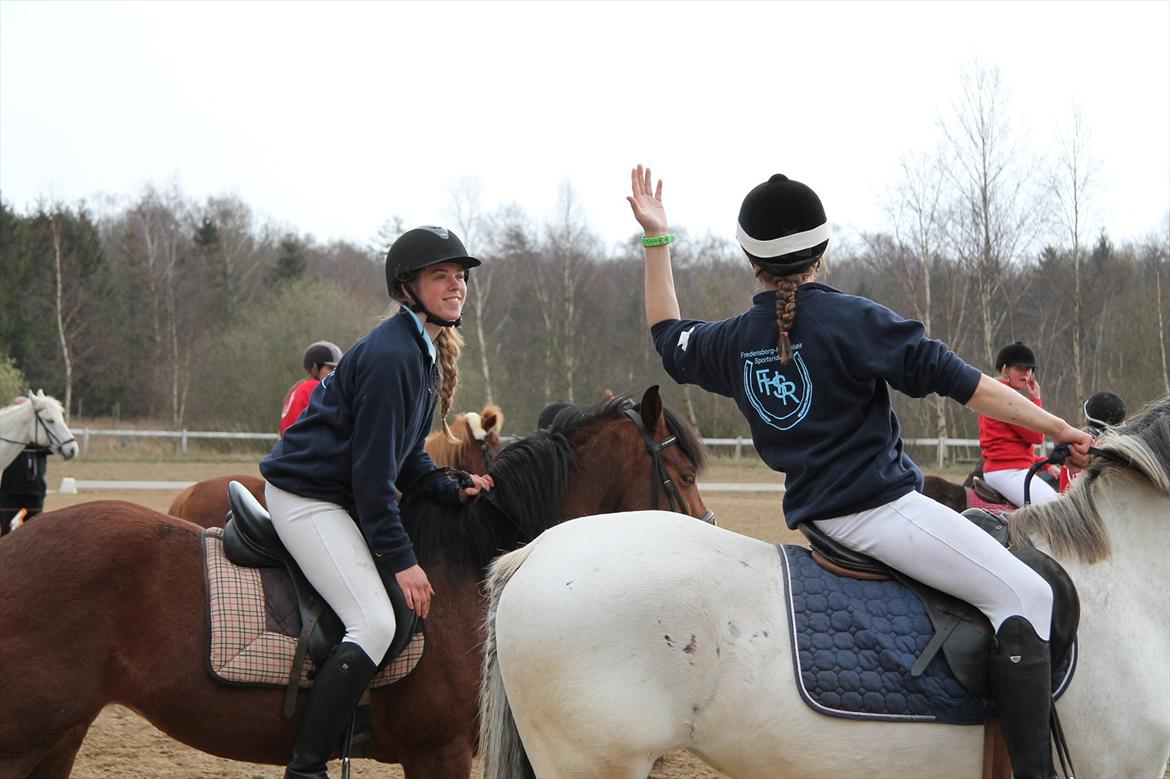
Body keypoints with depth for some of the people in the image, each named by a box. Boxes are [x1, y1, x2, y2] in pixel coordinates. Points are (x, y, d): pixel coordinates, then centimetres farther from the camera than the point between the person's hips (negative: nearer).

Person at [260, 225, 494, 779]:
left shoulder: (429, 350, 11)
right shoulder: (392, 355, -21)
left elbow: (406, 455, 15)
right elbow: (373, 468, -21)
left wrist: (451, 490, -2)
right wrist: (399, 558, -20)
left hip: (339, 497, 11)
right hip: (306, 498, -11)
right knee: (375, 622, -21)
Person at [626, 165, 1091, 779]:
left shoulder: (733, 341, 9)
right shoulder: (851, 320, -10)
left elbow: (669, 338, 32)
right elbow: (957, 381, -11)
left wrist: (655, 239, 34)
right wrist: (1055, 427, -6)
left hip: (811, 515, 8)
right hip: (879, 508, -8)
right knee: (1025, 595, -10)